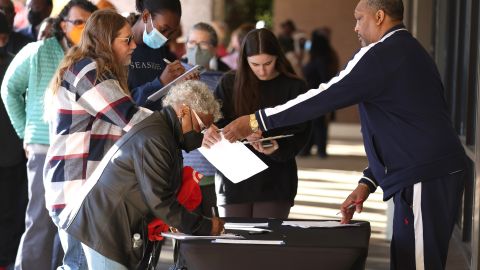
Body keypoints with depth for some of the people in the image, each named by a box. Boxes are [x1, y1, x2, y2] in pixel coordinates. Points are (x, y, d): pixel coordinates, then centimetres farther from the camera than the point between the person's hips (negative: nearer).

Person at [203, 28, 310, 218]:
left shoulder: (294, 88, 1)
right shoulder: (229, 84, 6)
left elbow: (300, 134, -4)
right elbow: (214, 123, 3)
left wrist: (276, 149, -23)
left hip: (275, 183, -1)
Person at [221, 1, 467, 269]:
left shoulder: (381, 55, -12)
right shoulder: (411, 51, 19)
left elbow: (324, 97, -15)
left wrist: (257, 120, -10)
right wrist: (368, 182, 20)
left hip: (423, 179, -10)